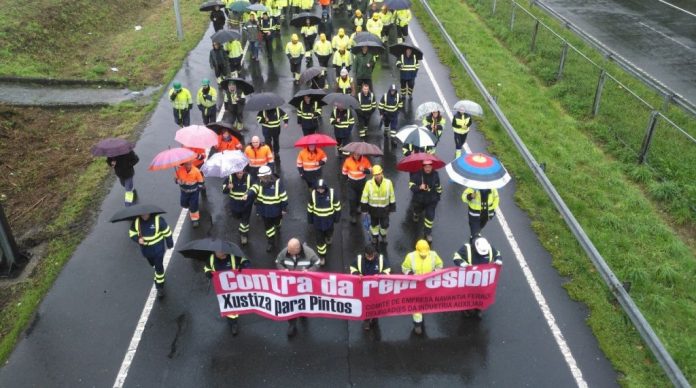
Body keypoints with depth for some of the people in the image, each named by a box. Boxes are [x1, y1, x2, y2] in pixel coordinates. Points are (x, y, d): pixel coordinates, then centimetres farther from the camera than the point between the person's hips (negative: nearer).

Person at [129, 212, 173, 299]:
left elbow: (167, 232, -12)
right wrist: (138, 239, -22)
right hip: (145, 249, 4)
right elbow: (132, 233, -1)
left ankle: (160, 287, 17)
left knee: (158, 268, 1)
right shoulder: (136, 221, -12)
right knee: (154, 265, 24)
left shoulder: (158, 219, -23)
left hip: (158, 249, -4)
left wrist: (169, 243, -2)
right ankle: (159, 278, 54)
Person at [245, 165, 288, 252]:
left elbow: (283, 196, -14)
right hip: (264, 209, 2)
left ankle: (278, 226, 63)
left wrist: (284, 208, -10)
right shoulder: (260, 182, -9)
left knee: (276, 221, 25)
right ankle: (271, 242, 27)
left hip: (275, 209, -2)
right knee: (268, 226, 11)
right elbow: (254, 189, -25)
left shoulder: (277, 183, -20)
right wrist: (247, 195, -46)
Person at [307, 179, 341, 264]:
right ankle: (322, 256, 26)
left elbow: (337, 207, -7)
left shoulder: (332, 194, -20)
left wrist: (337, 218, 0)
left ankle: (329, 239, 63)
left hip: (329, 220, 0)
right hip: (317, 221, 0)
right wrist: (310, 220, 5)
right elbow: (310, 208, -2)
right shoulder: (313, 194, -16)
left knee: (329, 234, 26)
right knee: (319, 239, 7)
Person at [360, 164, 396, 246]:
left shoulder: (388, 183, -19)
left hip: (384, 208, 0)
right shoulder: (369, 184, -22)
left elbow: (392, 196, -6)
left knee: (385, 224, 15)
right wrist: (364, 210, -6)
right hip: (373, 208, 0)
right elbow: (365, 197, -11)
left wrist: (392, 208, 1)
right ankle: (374, 237, 47)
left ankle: (383, 236, 47)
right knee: (374, 224, 21)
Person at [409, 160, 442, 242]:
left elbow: (438, 186, 5)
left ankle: (427, 232, 15)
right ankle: (416, 215, 66)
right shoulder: (417, 174, -22)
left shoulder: (435, 175, -11)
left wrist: (438, 196, 13)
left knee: (430, 216, -3)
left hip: (431, 200, 1)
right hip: (419, 199, 0)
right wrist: (419, 187, -38)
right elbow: (411, 186, -20)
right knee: (417, 211, 27)